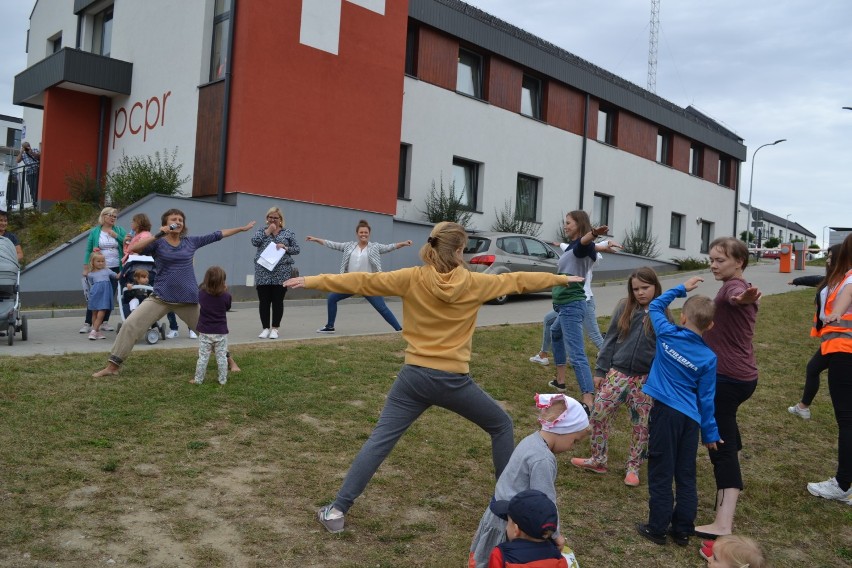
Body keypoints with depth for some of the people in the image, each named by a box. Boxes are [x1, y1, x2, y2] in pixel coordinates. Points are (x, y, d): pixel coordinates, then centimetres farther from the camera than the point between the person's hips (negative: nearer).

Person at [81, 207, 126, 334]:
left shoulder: (119, 230, 5)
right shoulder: (95, 232, 2)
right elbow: (88, 250, 3)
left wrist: (116, 236, -13)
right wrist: (85, 268, -2)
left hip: (115, 268, 2)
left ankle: (104, 322, 16)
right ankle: (87, 323, 1)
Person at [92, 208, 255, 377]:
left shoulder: (191, 242, 5)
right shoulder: (158, 243, -1)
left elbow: (217, 235, 11)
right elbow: (134, 249, -17)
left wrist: (242, 228, 15)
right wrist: (158, 235, -22)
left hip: (188, 299, 1)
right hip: (161, 298, -1)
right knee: (130, 325, -11)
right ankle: (112, 366, 0)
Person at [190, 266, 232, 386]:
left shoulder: (201, 293, -6)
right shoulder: (226, 296, -11)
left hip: (205, 332, 1)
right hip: (221, 332, -1)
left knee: (203, 357, 8)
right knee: (222, 357, 8)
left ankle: (198, 379, 15)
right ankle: (223, 380, 13)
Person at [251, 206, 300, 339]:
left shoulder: (288, 233, 10)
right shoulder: (261, 231, 12)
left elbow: (296, 249, 6)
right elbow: (255, 242, -7)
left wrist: (285, 247, -10)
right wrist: (268, 231, -6)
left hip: (281, 273, -1)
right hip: (263, 273, 1)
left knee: (278, 301, 2)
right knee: (264, 301, 2)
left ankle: (274, 329, 11)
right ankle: (265, 328, 12)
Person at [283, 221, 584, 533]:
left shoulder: (412, 279, -4)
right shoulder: (474, 284, -3)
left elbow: (363, 281, -5)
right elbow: (517, 281, 10)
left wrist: (311, 281, 1)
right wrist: (562, 278, 25)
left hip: (415, 376, 1)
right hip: (453, 381, -1)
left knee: (379, 441, 6)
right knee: (501, 426, 21)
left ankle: (337, 510, 4)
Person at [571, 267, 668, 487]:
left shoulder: (663, 315, -1)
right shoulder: (624, 308, 2)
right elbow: (610, 340, 5)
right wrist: (600, 370, 3)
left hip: (647, 379, -1)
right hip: (617, 373, 2)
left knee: (642, 424, 7)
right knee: (598, 415, 3)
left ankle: (633, 468, 25)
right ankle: (598, 461, 21)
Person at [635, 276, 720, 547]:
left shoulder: (666, 334, -4)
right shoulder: (709, 358, -2)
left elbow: (655, 306, 16)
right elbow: (706, 399, 1)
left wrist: (681, 288, 21)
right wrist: (710, 433, 10)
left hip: (665, 411, -2)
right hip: (691, 419, 2)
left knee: (661, 473, 5)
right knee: (686, 476, 13)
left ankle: (658, 528, 11)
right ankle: (682, 530, 22)